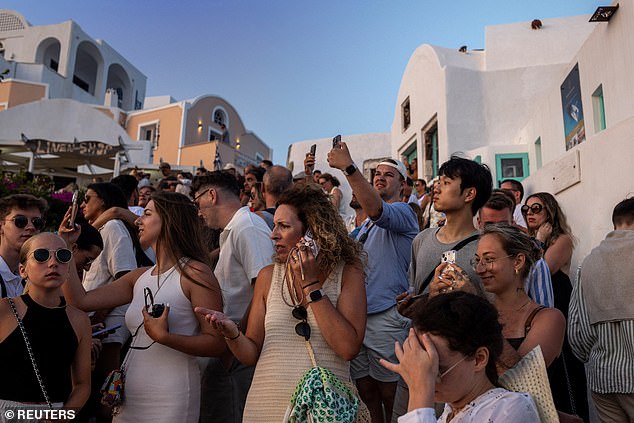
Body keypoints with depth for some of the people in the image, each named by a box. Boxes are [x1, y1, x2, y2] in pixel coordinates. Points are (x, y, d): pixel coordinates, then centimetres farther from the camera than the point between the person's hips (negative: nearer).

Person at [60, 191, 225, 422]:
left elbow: (216, 343, -17)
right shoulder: (139, 277, 9)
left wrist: (163, 336, -26)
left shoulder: (194, 273, -12)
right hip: (129, 396, 7)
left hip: (169, 398, -6)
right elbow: (81, 300, 4)